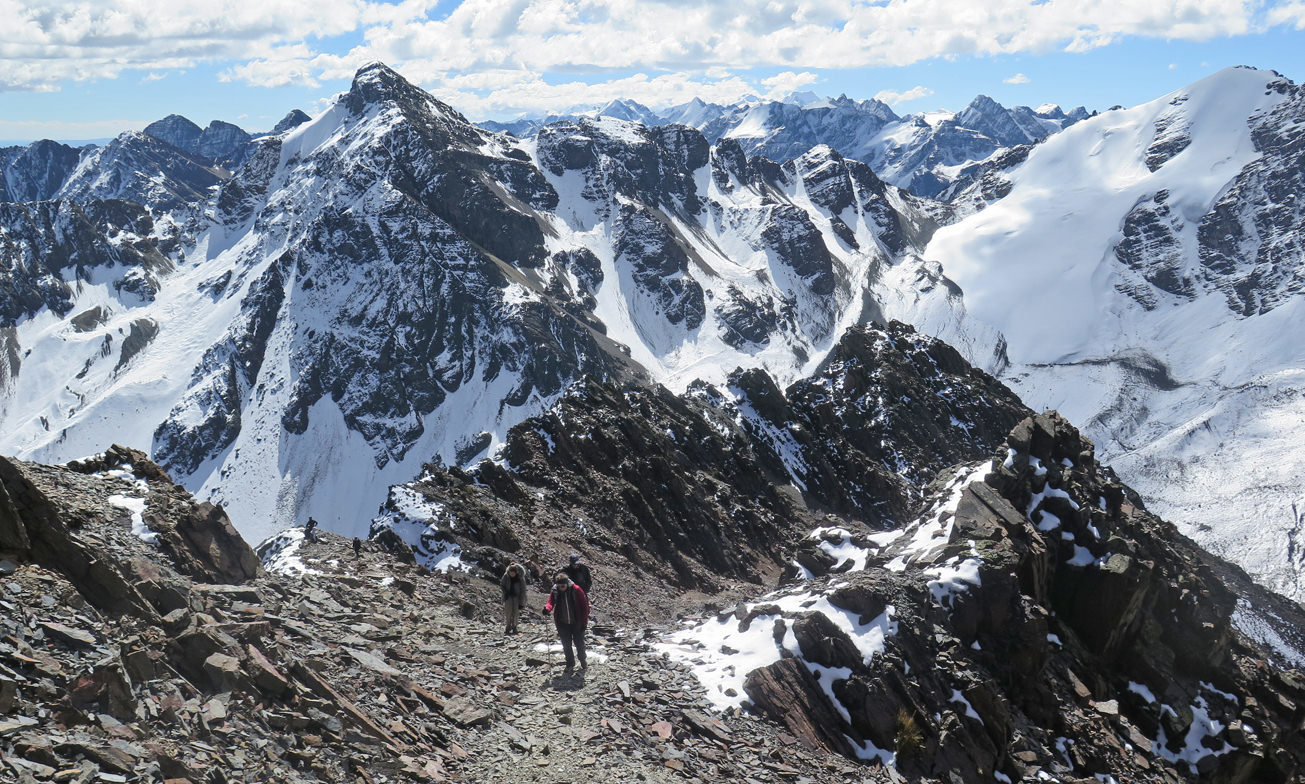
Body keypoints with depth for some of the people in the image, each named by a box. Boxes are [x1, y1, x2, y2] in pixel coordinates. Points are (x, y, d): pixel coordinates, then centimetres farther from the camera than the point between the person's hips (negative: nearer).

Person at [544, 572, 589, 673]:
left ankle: (583, 660, 37)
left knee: (579, 643, 9)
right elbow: (551, 602, -16)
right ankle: (570, 664, 30)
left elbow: (584, 606, -8)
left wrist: (584, 622, -9)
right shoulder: (554, 591, -6)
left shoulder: (576, 590, -14)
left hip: (576, 623, -2)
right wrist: (547, 608, -40)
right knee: (566, 645, 10)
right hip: (562, 623, 2)